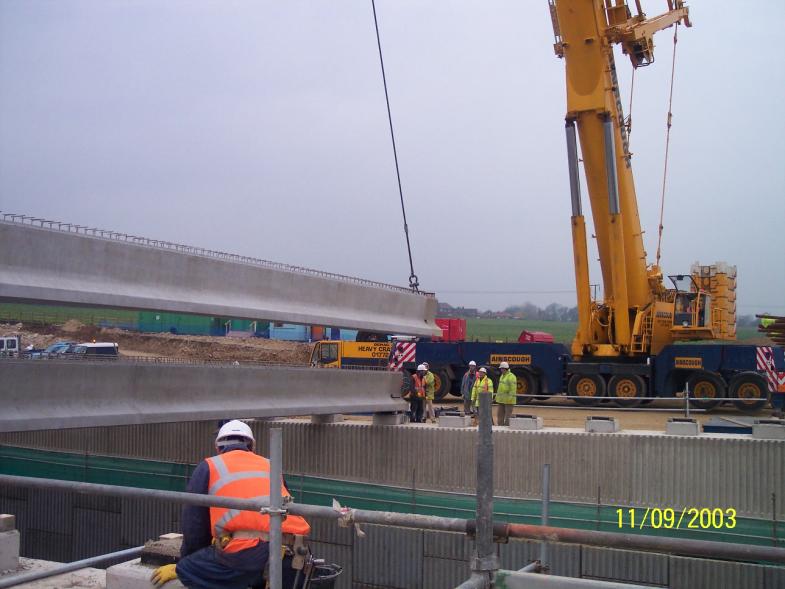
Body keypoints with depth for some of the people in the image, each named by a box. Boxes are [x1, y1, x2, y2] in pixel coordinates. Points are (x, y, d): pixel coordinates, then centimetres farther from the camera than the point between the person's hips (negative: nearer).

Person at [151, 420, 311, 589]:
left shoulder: (209, 467, 18)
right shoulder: (270, 465, 29)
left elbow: (194, 522, 17)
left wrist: (183, 566, 32)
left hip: (246, 552, -4)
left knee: (188, 571, 9)